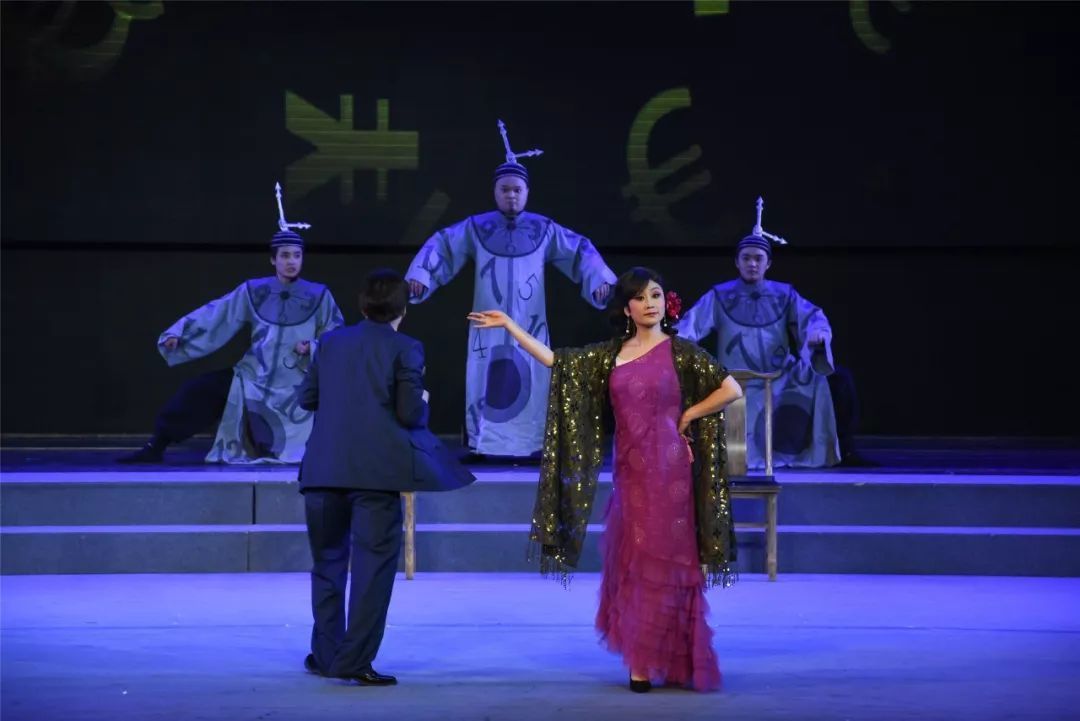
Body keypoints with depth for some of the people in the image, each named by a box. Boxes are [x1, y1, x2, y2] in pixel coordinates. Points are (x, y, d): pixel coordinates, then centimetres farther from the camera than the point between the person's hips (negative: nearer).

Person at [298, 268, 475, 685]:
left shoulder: (331, 342, 10)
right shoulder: (405, 349, -3)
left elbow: (307, 397, 12)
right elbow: (410, 413, -9)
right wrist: (423, 405, 13)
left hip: (325, 468, 5)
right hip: (377, 471, -5)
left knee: (328, 561, 16)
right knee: (374, 565, 1)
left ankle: (326, 654, 23)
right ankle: (354, 661, -2)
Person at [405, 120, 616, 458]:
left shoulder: (544, 230, 2)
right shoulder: (476, 228, 1)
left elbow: (581, 251, 2)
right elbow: (441, 245, -2)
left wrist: (601, 280, -13)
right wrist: (420, 275, -19)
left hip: (529, 327, 1)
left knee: (530, 385, -1)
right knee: (487, 384, -3)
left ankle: (532, 446, 3)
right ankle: (482, 446, 0)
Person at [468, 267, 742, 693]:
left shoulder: (680, 351, -2)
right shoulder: (611, 355, 10)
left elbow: (731, 390, -3)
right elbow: (555, 362, 7)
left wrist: (687, 415, -4)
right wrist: (510, 326, 3)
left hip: (667, 469, -4)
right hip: (629, 470, 4)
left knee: (662, 561, -2)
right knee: (632, 561, 7)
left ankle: (655, 663, 3)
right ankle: (641, 659, 15)